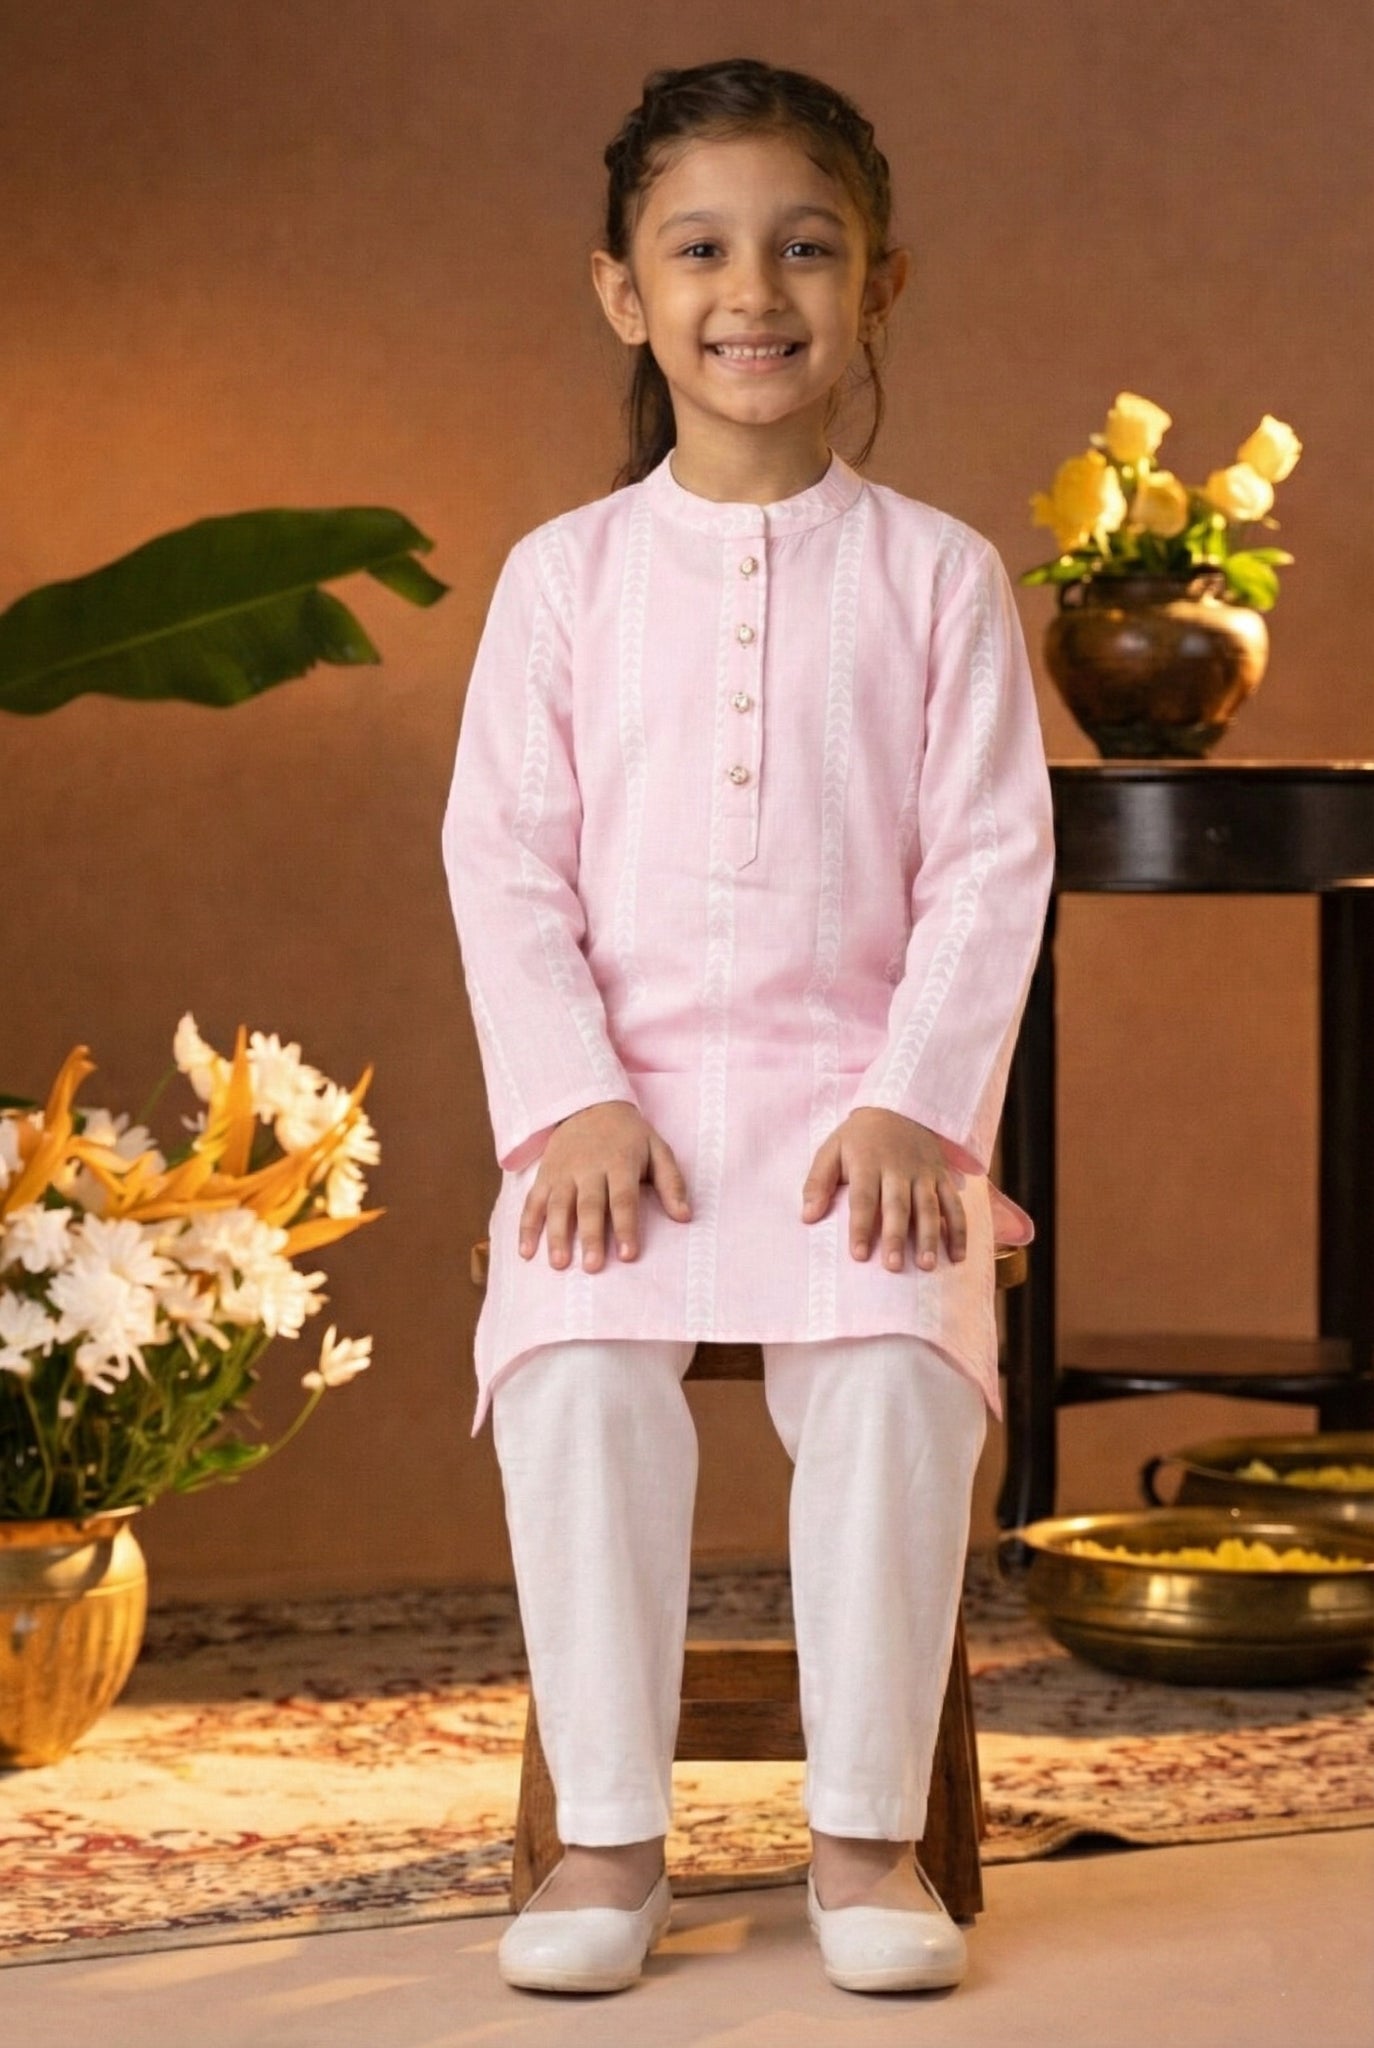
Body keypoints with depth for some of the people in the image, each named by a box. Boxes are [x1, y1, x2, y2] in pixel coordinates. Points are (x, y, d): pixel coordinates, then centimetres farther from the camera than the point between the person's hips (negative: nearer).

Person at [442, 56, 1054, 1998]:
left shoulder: (937, 574, 6)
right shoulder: (564, 576, 8)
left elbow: (991, 866, 1)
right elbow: (503, 859, 3)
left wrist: (915, 1105, -11)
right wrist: (572, 1105, -10)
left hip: (863, 1093, -1)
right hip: (621, 1095, 1)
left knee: (896, 1376, -28)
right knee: (579, 1382, -26)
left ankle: (868, 1830, -14)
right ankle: (609, 1830, -14)